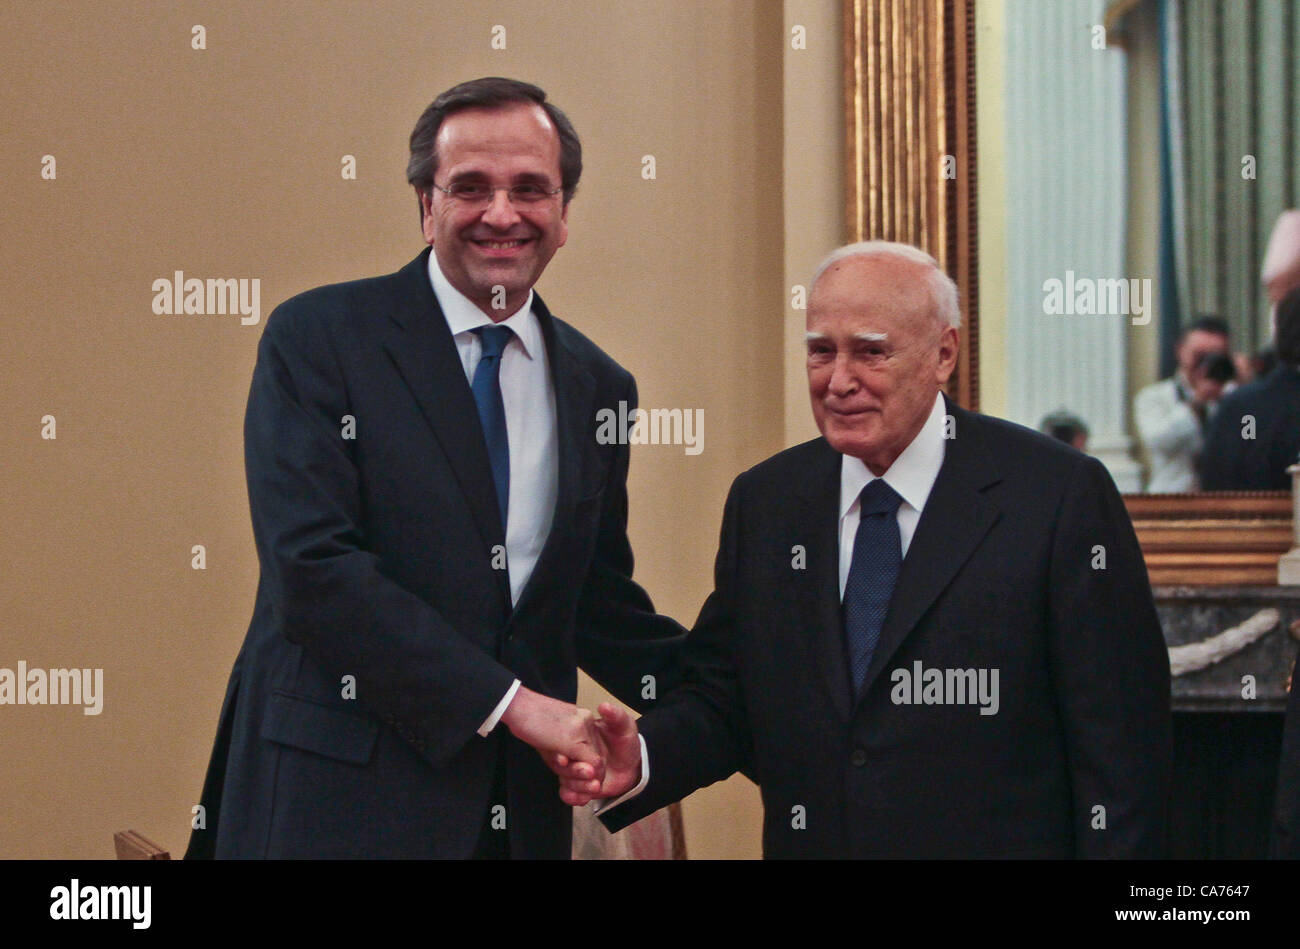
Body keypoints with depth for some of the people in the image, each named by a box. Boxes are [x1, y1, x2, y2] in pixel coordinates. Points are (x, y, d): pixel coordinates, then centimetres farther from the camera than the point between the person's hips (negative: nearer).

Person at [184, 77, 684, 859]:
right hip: (338, 798, -5)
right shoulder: (317, 338, -4)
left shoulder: (597, 385, 12)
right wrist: (507, 701, -16)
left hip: (520, 811, 5)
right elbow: (312, 567, -14)